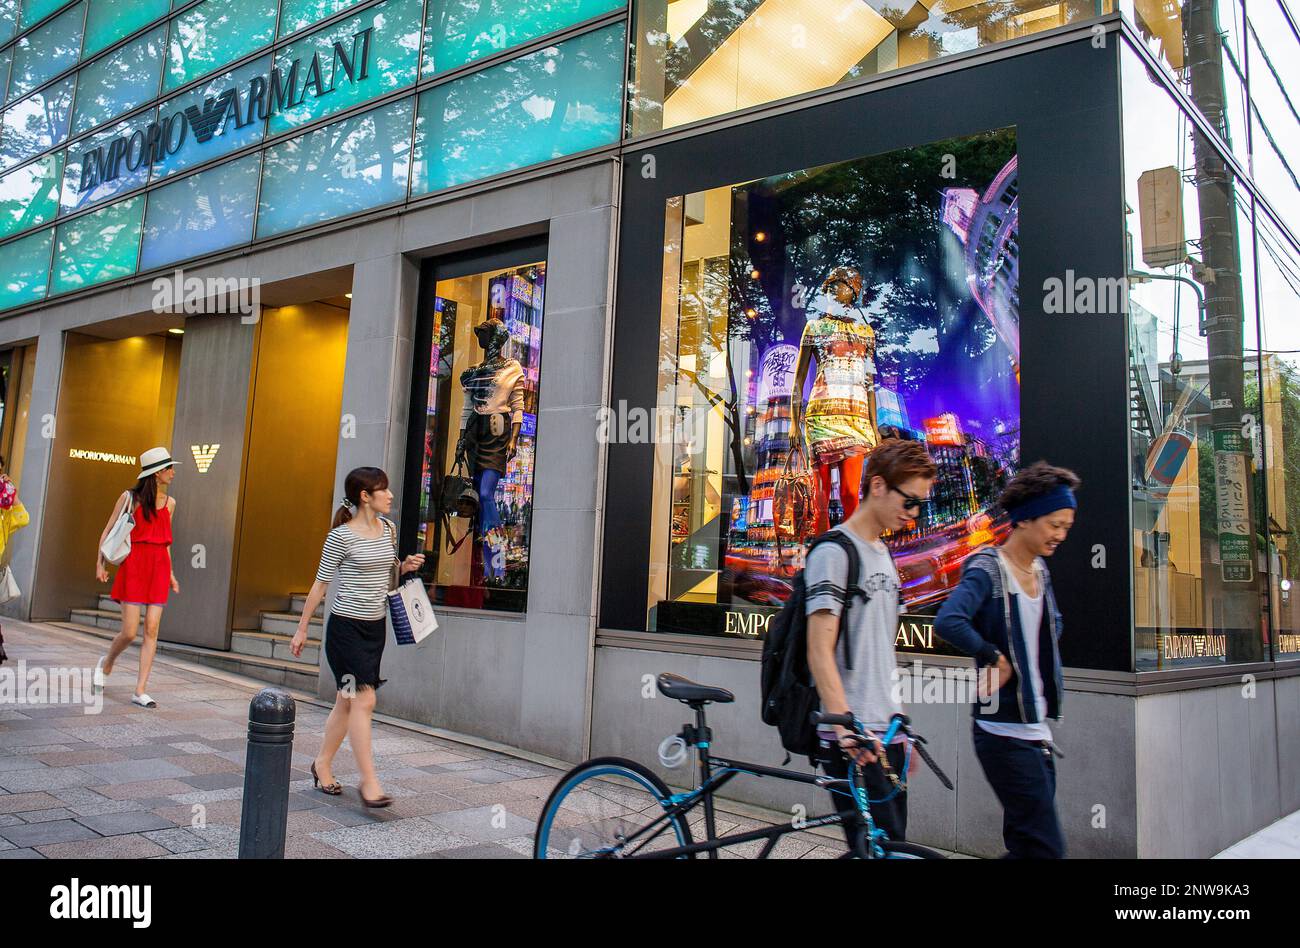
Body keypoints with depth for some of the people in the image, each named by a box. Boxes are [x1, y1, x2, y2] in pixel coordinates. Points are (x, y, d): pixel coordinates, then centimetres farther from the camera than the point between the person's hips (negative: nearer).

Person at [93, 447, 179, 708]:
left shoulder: (169, 503, 13)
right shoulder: (130, 497, 1)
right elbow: (108, 531, 5)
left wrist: (170, 572, 17)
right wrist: (100, 563, -5)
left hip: (159, 567, 4)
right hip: (134, 564, -4)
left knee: (152, 629, -4)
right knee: (130, 632, -6)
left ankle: (140, 691, 0)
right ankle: (107, 662, 28)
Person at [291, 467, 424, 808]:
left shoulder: (388, 528, 8)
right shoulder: (341, 536, -11)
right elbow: (321, 583, -5)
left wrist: (407, 567, 1)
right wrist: (302, 628, 0)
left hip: (375, 626, 7)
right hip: (346, 626, -7)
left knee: (348, 700, 14)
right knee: (364, 700, -10)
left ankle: (322, 764, 30)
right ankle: (368, 781, -5)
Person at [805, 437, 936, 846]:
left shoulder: (884, 554, 17)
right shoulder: (834, 552, -11)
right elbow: (820, 651, -18)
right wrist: (845, 726, -27)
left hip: (885, 734, 9)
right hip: (852, 741, -9)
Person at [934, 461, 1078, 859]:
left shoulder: (1039, 571, 11)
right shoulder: (988, 570, -14)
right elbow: (948, 622, -33)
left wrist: (1040, 663, 14)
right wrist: (995, 658, -20)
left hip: (1036, 732, 8)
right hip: (1005, 733, -8)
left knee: (1026, 847, 13)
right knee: (1046, 849, -7)